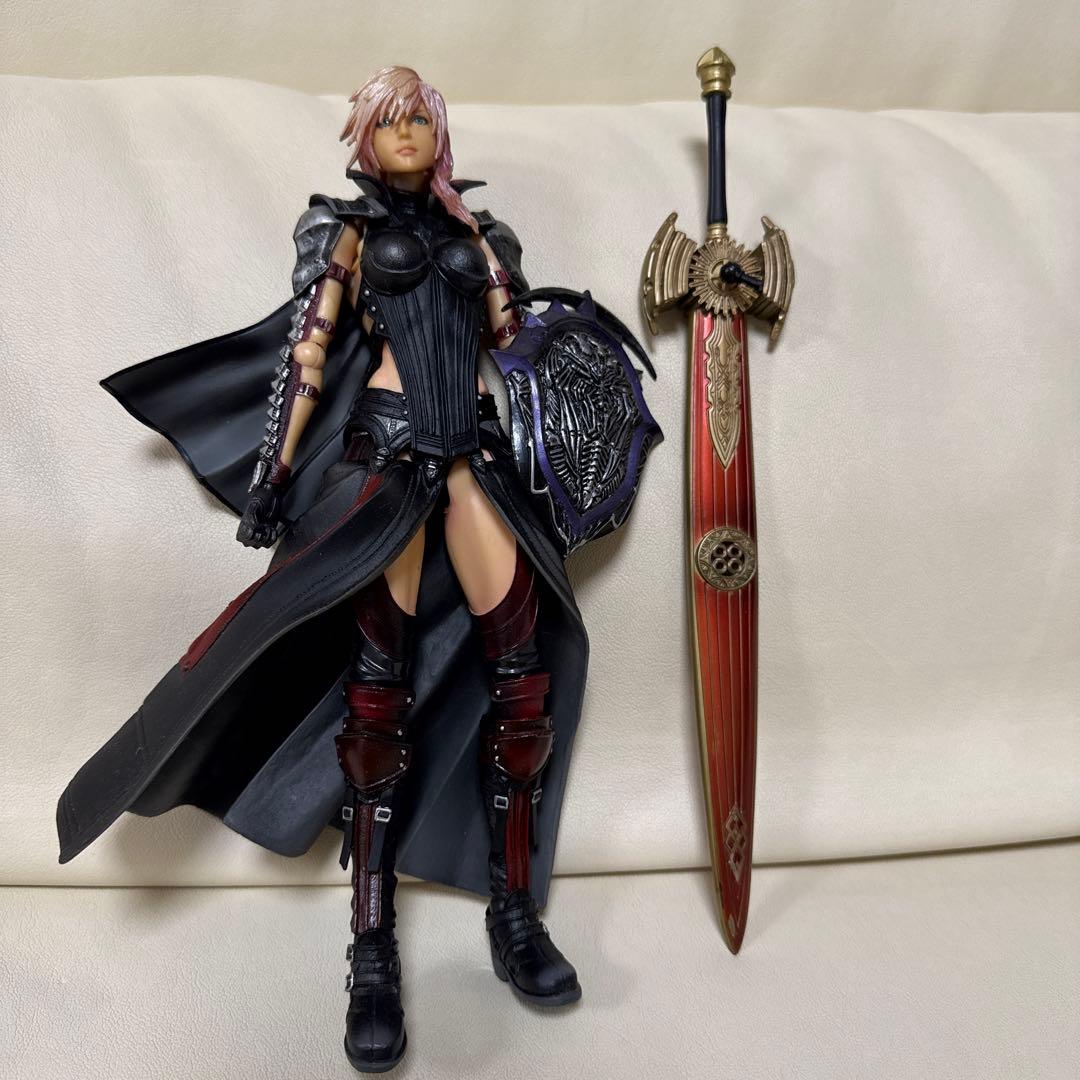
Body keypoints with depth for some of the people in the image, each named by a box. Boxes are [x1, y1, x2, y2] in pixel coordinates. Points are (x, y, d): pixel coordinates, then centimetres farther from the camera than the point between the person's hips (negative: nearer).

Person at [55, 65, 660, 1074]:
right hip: (387, 448, -3)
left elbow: (517, 342, 17)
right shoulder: (350, 229, 11)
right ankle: (373, 950, 0)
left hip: (477, 447, 4)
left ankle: (515, 917, 7)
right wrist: (276, 474, -4)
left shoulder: (474, 232, 21)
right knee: (382, 678, -7)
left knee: (518, 667, -5)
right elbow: (308, 351, 3)